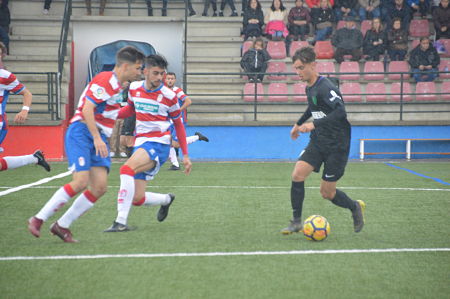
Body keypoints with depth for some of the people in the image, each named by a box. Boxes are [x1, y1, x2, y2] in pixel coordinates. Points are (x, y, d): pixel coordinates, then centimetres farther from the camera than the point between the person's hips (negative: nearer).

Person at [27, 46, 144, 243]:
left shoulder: (118, 86, 17)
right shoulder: (105, 80, -12)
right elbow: (87, 110, -19)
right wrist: (97, 139, -23)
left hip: (99, 138, 9)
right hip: (81, 132, -9)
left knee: (100, 186, -5)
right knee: (81, 181, -19)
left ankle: (62, 226, 3)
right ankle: (38, 219, -6)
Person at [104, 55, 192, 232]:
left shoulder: (169, 96, -6)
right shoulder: (134, 88, 5)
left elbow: (178, 124, 5)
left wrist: (185, 155, 4)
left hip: (158, 144, -6)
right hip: (140, 143, 6)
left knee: (127, 169, -32)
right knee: (137, 199, 3)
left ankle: (121, 222, -34)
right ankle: (167, 200, 37)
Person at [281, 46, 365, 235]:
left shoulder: (325, 87, -20)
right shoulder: (309, 88, 8)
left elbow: (340, 112, -33)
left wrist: (314, 124, -37)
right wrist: (299, 123, 35)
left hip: (337, 145, -7)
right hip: (318, 141, 7)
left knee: (327, 193, -1)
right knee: (297, 175, -11)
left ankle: (355, 207, 28)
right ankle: (296, 222, -1)